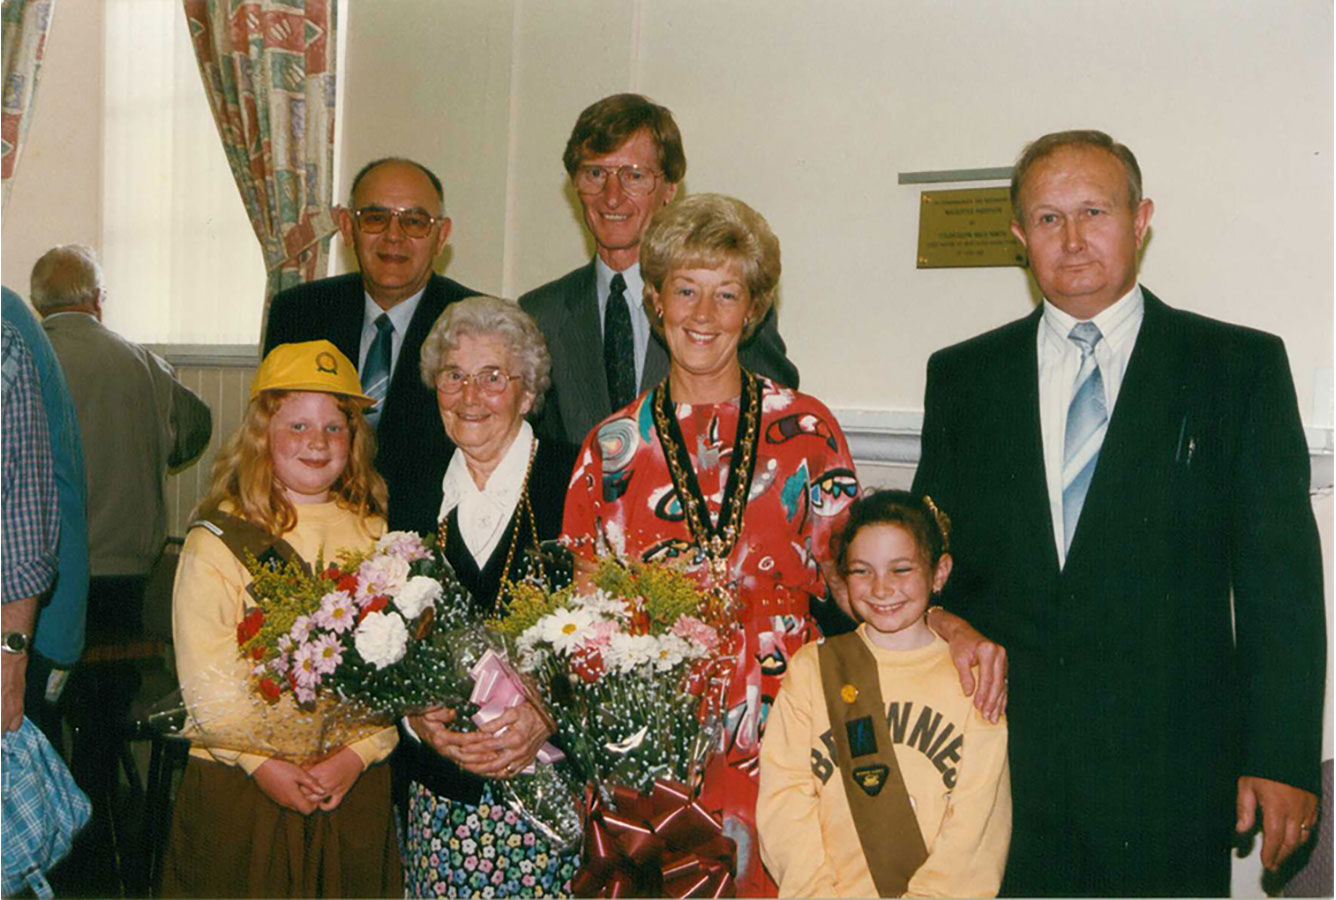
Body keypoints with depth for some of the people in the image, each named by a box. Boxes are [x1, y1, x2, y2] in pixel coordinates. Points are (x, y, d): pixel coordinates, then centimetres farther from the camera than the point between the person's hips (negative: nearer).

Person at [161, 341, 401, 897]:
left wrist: (358, 753, -11)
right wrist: (264, 764, -15)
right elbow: (204, 675, -8)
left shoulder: (376, 537, 6)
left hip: (355, 783, 2)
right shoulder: (216, 541, -2)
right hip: (239, 783, -2)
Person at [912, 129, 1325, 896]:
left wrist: (1282, 758, -6)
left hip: (1170, 771, -1)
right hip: (1000, 761, 2)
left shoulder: (1241, 366, 2)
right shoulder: (962, 375, 8)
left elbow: (1281, 577, -2)